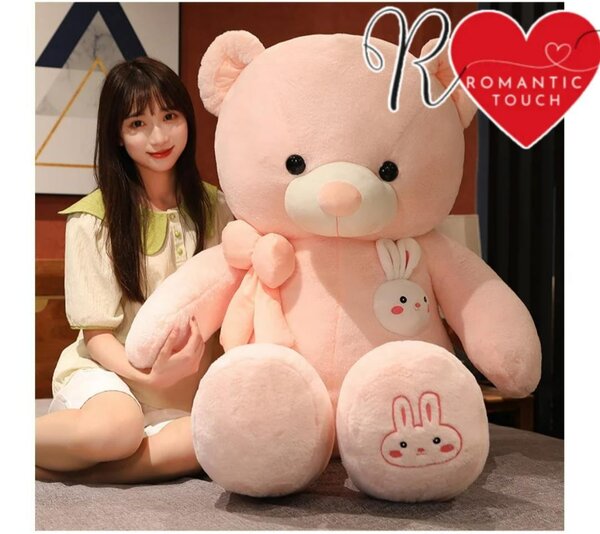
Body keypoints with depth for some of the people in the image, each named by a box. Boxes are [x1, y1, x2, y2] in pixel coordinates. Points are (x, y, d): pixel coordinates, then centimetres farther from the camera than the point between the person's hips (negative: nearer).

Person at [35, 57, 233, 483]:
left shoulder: (213, 207, 7)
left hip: (189, 384, 4)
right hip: (112, 371, -3)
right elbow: (96, 334, -5)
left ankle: (62, 470, -21)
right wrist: (149, 375, -23)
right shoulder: (94, 219, -5)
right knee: (114, 427, -39)